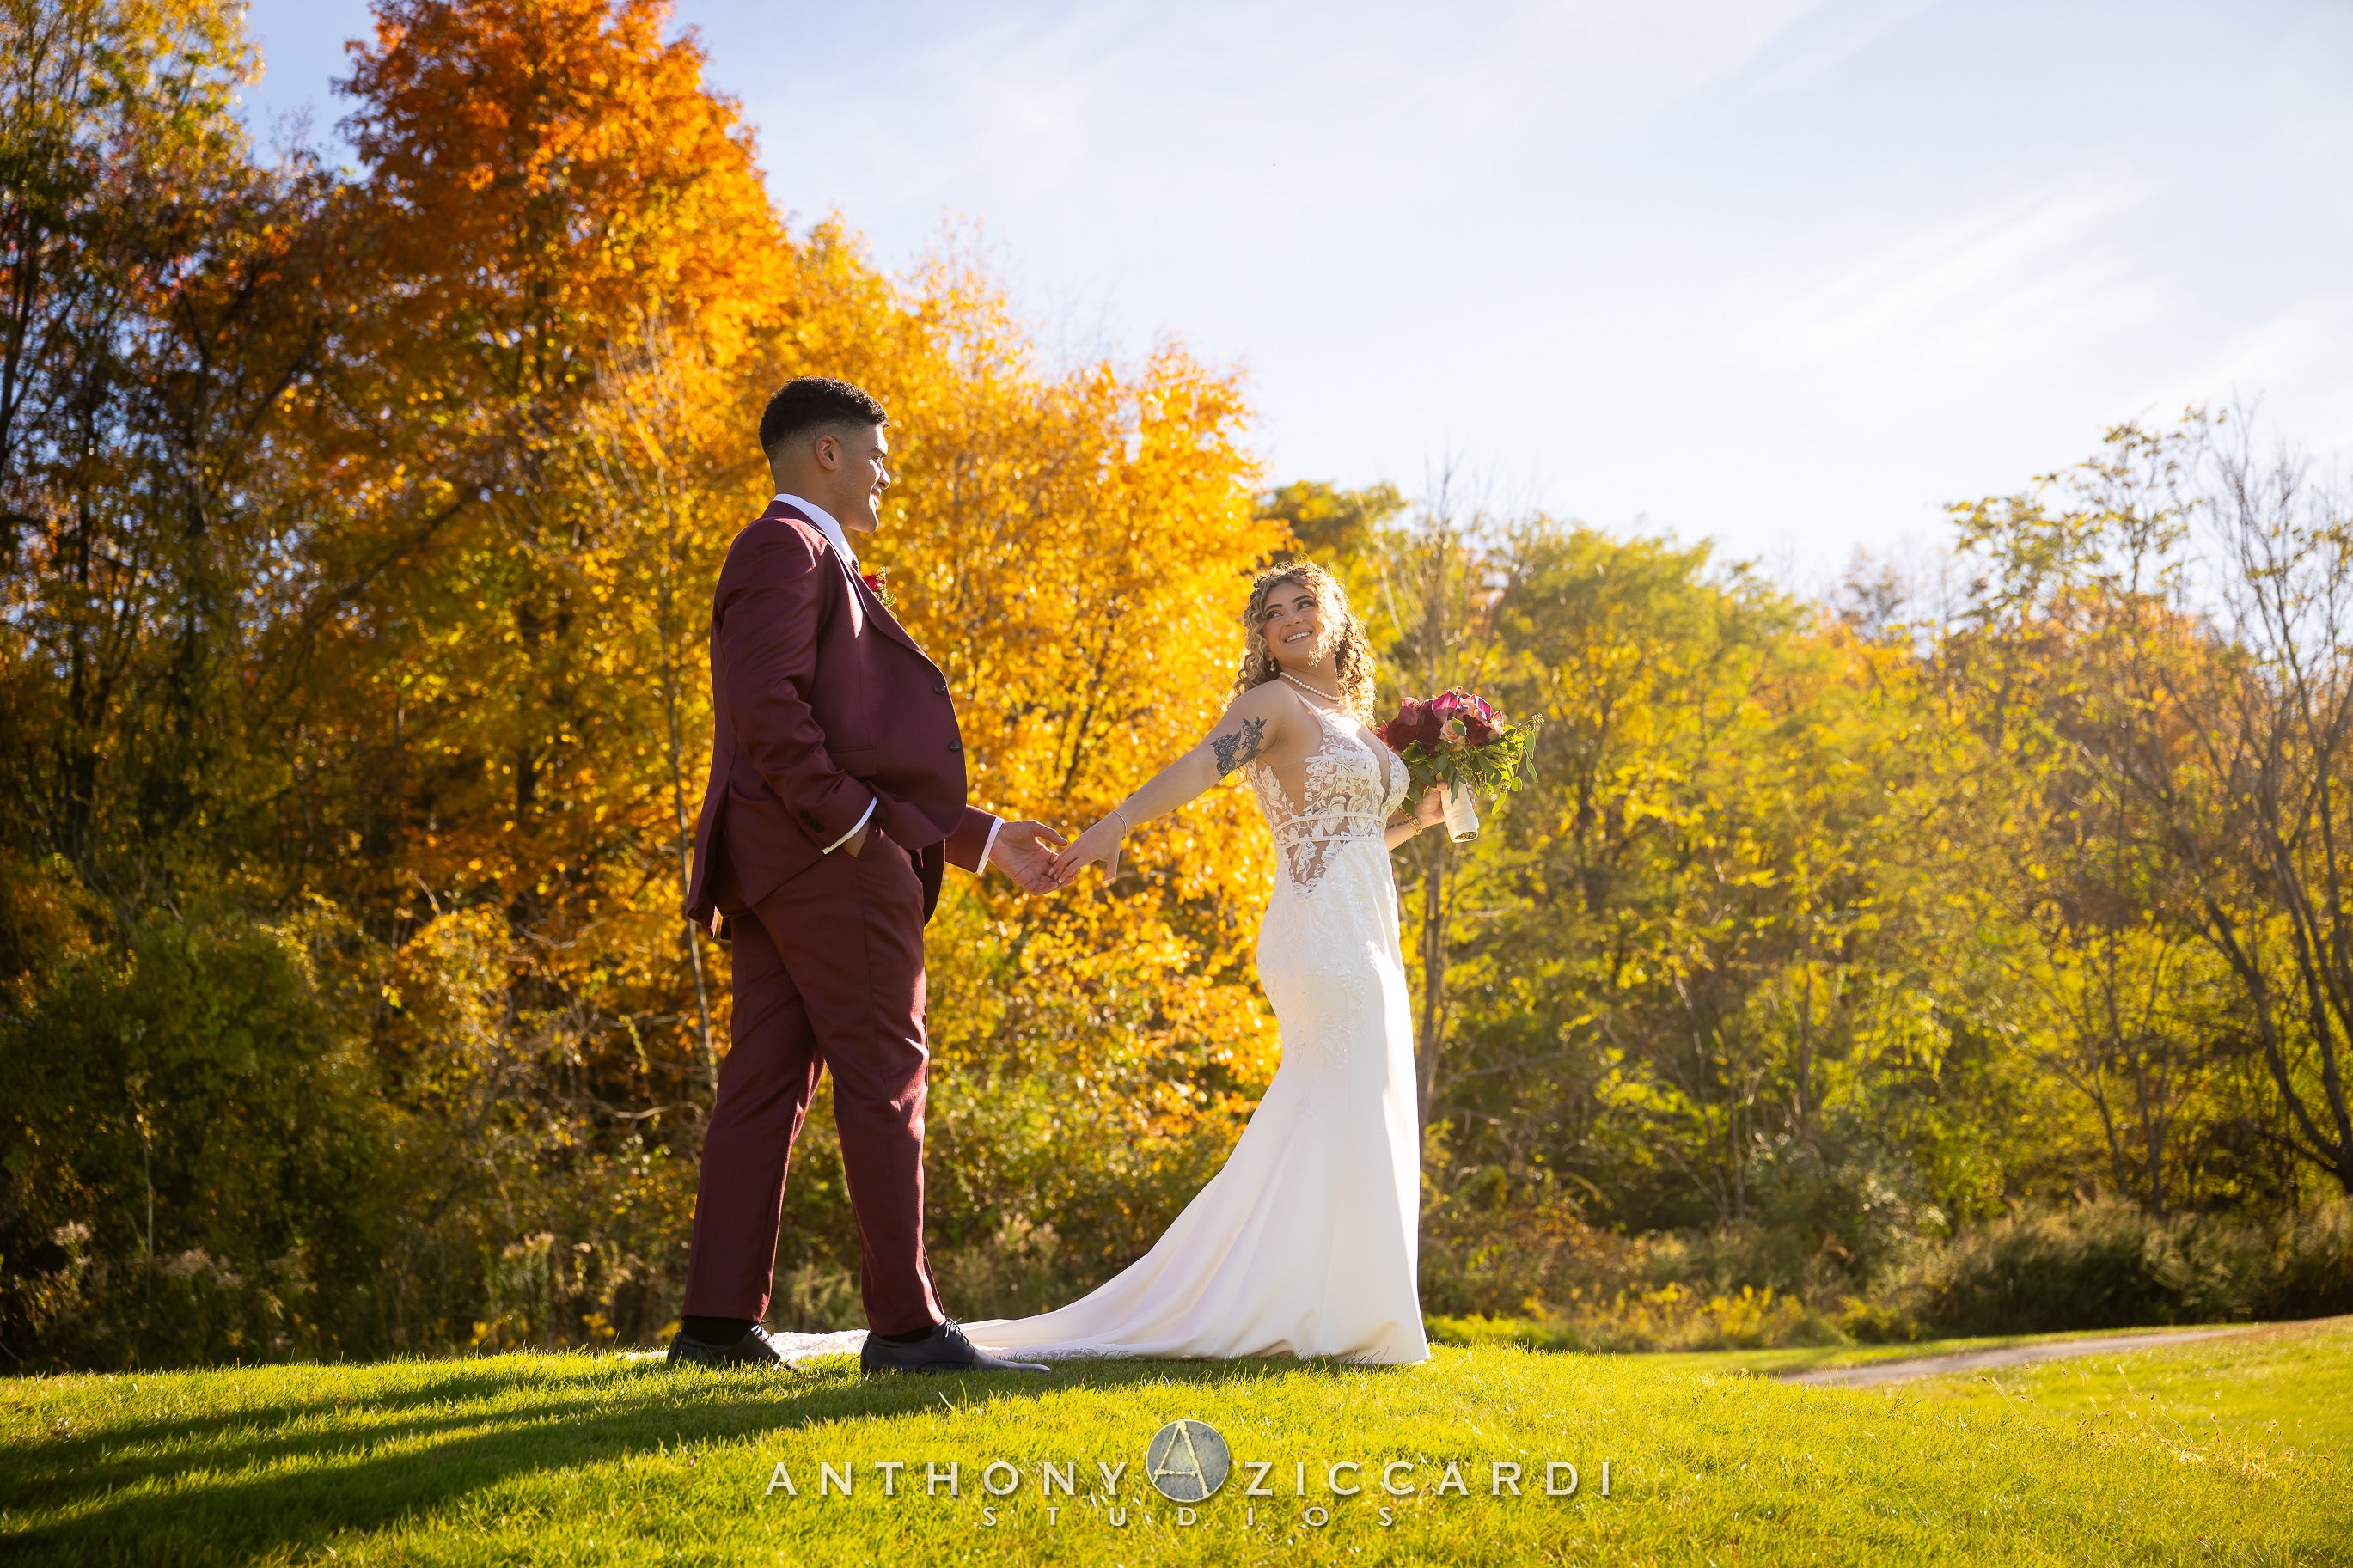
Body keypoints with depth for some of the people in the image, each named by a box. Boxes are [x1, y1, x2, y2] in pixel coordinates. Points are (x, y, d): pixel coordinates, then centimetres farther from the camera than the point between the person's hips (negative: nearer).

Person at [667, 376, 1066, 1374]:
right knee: (882, 1079, -7)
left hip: (775, 866, 10)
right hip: (828, 855, -10)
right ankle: (905, 1323, -5)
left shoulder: (808, 561, 27)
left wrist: (981, 838, 23)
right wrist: (846, 819, -17)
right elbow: (769, 708, -19)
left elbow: (864, 748, 26)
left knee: (766, 1083, 6)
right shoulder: (788, 548, -4)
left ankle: (719, 1321, 7)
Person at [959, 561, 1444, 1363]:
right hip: (1323, 934, -9)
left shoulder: (1353, 721, 20)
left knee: (1311, 1125, 11)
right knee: (1355, 1115, -8)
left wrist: (1420, 815, 9)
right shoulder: (1274, 704, -5)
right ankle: (1346, 1318, -1)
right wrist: (1117, 822, -38)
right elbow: (1198, 765, -22)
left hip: (1364, 937, 9)